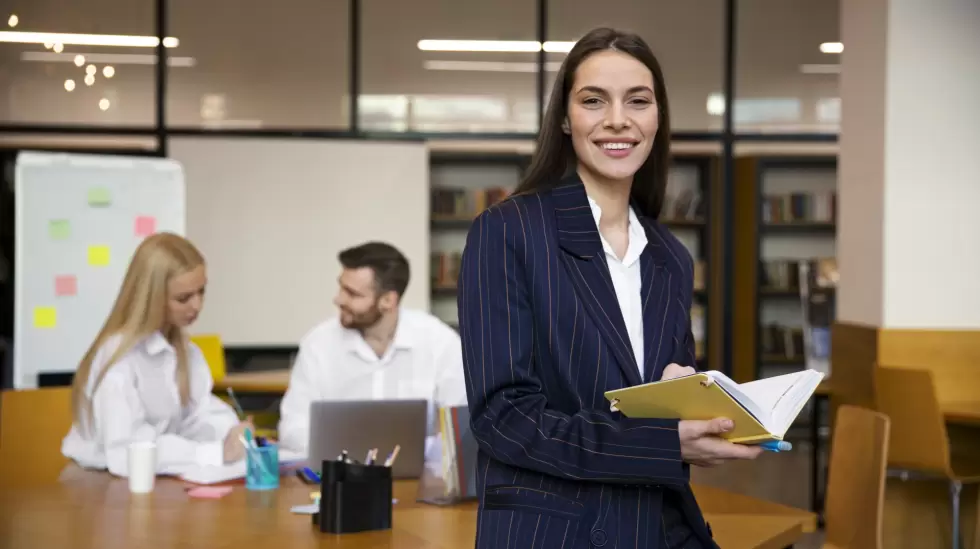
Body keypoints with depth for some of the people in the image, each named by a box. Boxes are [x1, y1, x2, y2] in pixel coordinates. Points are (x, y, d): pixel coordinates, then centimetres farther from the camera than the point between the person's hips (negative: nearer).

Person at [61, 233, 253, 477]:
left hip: (156, 480, 6)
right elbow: (126, 452, -27)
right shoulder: (119, 356, -19)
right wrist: (218, 452, -29)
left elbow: (196, 415, 5)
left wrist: (231, 435, -16)